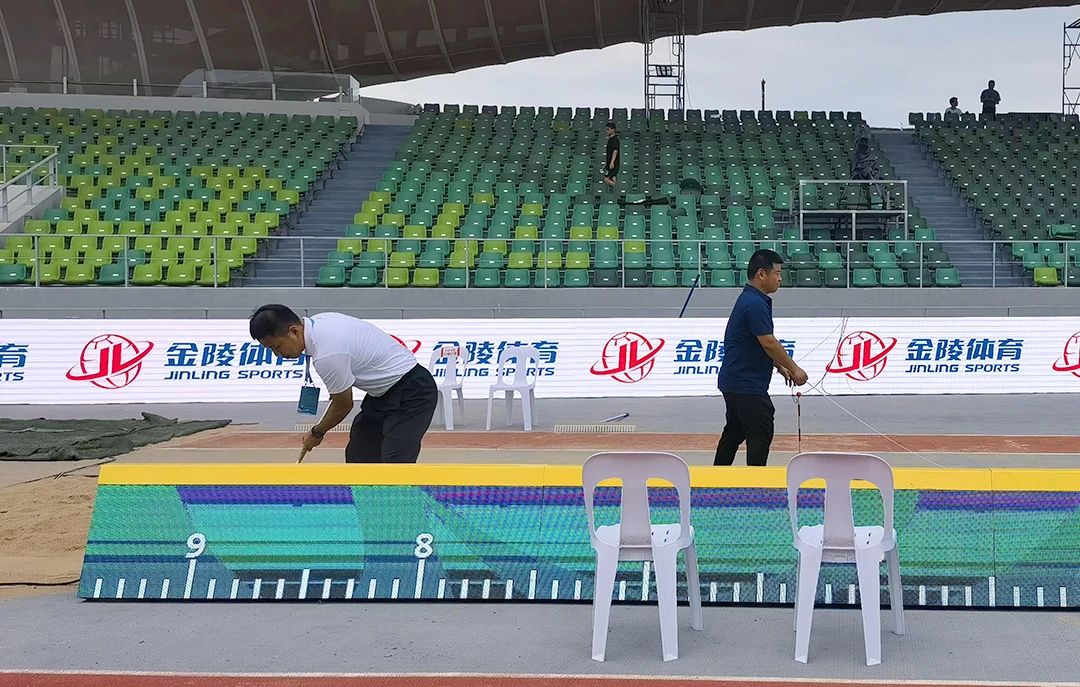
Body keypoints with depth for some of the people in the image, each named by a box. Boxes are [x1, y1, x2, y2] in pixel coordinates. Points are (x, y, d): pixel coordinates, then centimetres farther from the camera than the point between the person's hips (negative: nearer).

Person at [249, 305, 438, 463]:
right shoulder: (318, 321, -1)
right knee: (358, 455, 12)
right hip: (386, 389, 11)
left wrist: (316, 433, 5)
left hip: (412, 391, -11)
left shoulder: (326, 355, -28)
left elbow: (344, 405, -13)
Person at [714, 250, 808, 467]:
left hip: (734, 382, 11)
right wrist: (794, 369, -11)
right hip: (747, 386, -11)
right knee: (761, 435, -6)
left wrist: (782, 368, 20)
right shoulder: (755, 304, -19)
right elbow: (769, 343, -21)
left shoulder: (750, 299, 14)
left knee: (734, 433, 16)